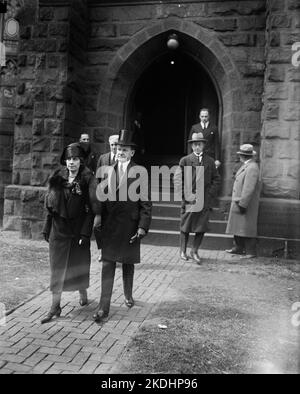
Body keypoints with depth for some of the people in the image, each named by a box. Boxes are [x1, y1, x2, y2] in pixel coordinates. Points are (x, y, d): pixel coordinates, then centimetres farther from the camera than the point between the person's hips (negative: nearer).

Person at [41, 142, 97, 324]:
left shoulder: (88, 180, -7)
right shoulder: (58, 178, 4)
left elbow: (91, 209, -10)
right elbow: (50, 205, 9)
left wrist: (86, 233, -15)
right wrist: (47, 228, 6)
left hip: (78, 229, -3)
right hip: (58, 229, 3)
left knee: (78, 265, 10)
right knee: (57, 267, 4)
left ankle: (83, 294, 36)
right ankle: (55, 306, 11)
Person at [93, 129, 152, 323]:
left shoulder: (139, 171, -5)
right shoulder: (108, 170, 6)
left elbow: (145, 202, -7)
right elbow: (103, 197, 8)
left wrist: (143, 226, -12)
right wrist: (98, 216, -5)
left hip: (129, 225, -2)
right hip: (109, 225, 2)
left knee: (128, 263, 15)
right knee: (107, 264, -1)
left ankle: (128, 295, 39)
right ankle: (104, 307, 4)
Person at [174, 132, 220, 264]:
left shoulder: (210, 161, 10)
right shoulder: (185, 161, 3)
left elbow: (216, 180, 12)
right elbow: (177, 179, -1)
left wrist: (209, 194, -1)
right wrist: (185, 195, -11)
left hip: (205, 200, 2)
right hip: (189, 199, -2)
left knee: (201, 228, 1)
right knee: (185, 227, 7)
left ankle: (194, 251, 18)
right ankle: (183, 251, 23)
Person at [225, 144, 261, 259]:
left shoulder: (252, 168, -19)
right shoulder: (245, 166, 12)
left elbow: (249, 189, -24)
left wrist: (243, 204, -24)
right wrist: (238, 203, 16)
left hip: (246, 203, -10)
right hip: (238, 202, 10)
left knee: (247, 227, -1)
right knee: (237, 226, 17)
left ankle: (250, 251, 9)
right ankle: (239, 248, 29)